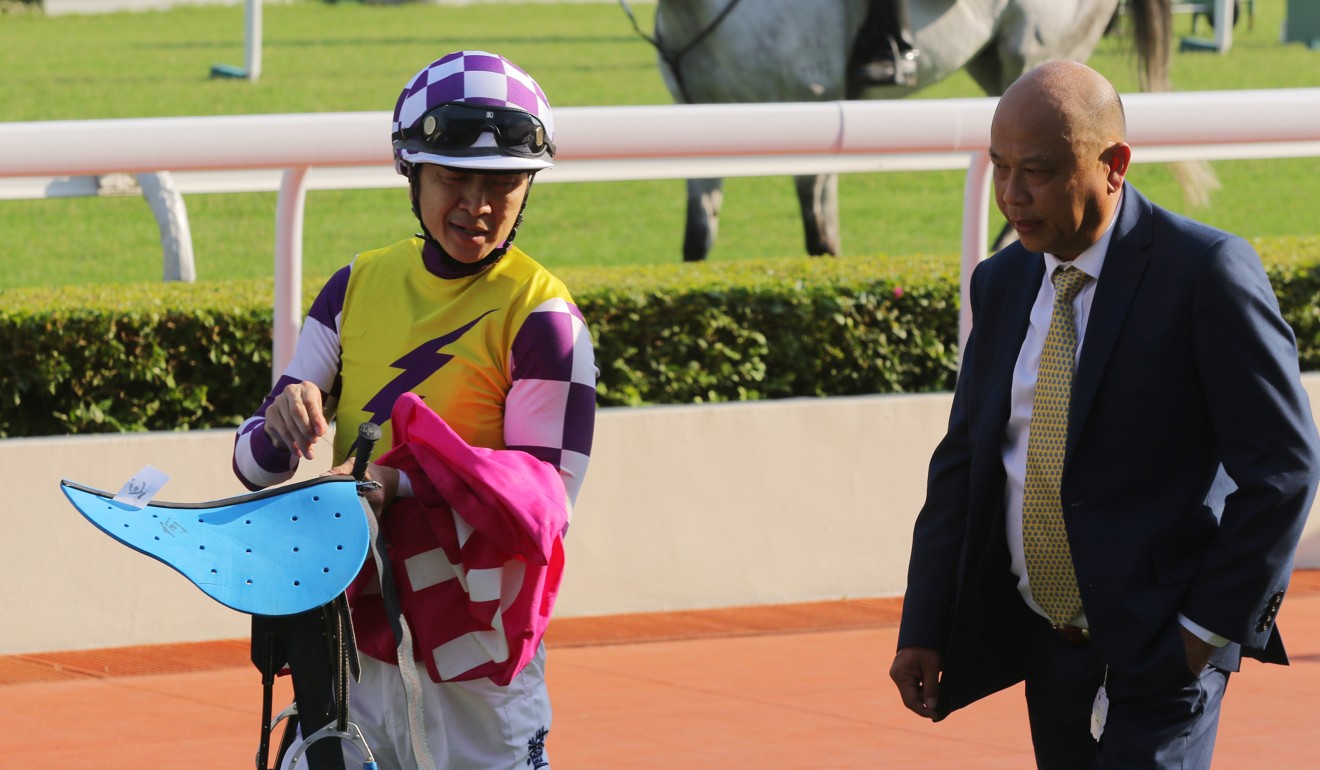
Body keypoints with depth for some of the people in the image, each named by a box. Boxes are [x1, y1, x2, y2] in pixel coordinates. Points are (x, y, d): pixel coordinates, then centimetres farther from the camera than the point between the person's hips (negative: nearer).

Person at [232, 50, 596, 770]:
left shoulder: (543, 318, -10)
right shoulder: (359, 285, 5)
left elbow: (540, 508, -16)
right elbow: (254, 461, 4)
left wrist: (403, 490, -29)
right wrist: (283, 422, -19)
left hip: (476, 671, -4)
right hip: (349, 635, 4)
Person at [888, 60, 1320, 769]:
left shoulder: (1206, 272, -12)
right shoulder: (1002, 285, 9)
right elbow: (964, 460, 13)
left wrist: (1213, 626, -14)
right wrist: (924, 628, 5)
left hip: (1163, 650, -7)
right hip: (1045, 646, 7)